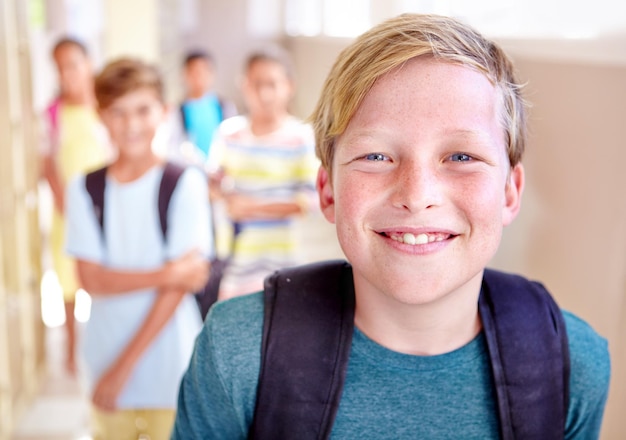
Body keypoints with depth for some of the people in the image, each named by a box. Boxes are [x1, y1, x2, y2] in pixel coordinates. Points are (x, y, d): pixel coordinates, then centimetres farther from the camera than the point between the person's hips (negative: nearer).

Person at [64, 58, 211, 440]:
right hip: (107, 362, 2)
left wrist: (125, 366, -11)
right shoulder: (84, 189, 0)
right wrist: (168, 274, -17)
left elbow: (179, 287, -11)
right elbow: (93, 279, -5)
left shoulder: (185, 184, -9)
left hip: (170, 369, -2)